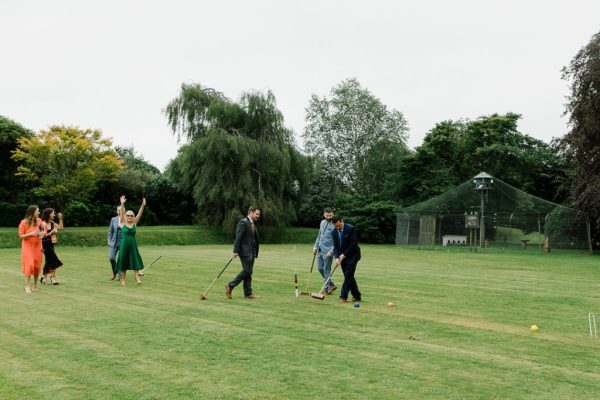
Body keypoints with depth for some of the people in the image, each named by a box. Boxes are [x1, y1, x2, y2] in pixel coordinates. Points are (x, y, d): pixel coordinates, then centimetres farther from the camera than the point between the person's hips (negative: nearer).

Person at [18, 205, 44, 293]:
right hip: (27, 246, -4)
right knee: (29, 265, -10)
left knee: (37, 265, 5)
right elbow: (21, 236, -9)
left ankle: (35, 284, 20)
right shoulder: (24, 222, -9)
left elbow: (43, 231, 15)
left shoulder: (39, 221, 2)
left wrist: (42, 234, -8)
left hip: (37, 246, 4)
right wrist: (31, 234, -22)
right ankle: (27, 285, -2)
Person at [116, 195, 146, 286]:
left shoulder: (134, 223, 4)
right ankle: (123, 279, 16)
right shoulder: (122, 223, 0)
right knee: (123, 261, 5)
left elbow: (140, 214, -5)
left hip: (133, 245, 2)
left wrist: (143, 205, -17)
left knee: (135, 260, -1)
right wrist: (122, 204, -28)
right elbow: (121, 213, -14)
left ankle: (137, 277, -1)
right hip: (124, 245, -1)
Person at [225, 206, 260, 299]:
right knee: (247, 271, -10)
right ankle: (230, 286, 1)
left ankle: (248, 293, 11)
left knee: (248, 272, 8)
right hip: (245, 251, -9)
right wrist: (235, 252, -20)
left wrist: (255, 253, 15)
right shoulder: (243, 222, -11)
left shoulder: (253, 224, 18)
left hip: (251, 251, 9)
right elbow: (238, 238, -16)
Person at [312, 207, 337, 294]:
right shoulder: (322, 222, 11)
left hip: (328, 251, -8)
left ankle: (327, 289, 8)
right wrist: (315, 246, 12)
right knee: (320, 268, 12)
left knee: (326, 270, -3)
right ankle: (331, 284, 25)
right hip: (320, 250, 8)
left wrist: (331, 251, -22)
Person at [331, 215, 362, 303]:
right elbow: (335, 246, 1)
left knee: (348, 276, -10)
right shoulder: (334, 232, 0)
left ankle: (343, 296, -7)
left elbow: (353, 244, -18)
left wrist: (344, 255, -18)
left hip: (352, 256, -6)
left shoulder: (350, 229, -17)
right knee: (349, 276, 9)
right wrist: (337, 257, -15)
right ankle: (357, 296, 20)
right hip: (342, 257, 6)